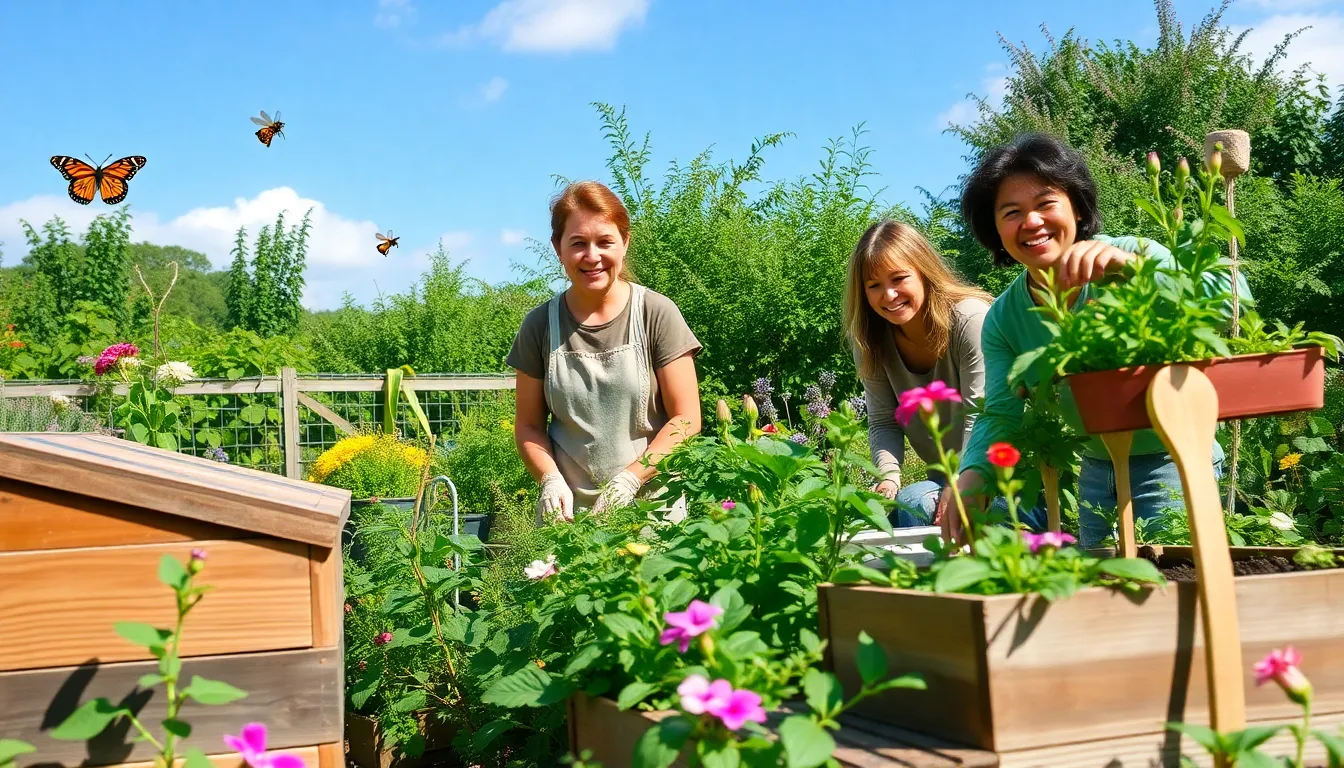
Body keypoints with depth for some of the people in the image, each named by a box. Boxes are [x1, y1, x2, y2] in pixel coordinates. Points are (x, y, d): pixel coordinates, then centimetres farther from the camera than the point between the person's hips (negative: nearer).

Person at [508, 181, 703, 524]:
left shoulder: (657, 315, -3)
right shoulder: (540, 326, 4)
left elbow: (686, 419, -3)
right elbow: (529, 425, 9)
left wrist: (628, 479, -13)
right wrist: (550, 480, -9)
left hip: (651, 505, -1)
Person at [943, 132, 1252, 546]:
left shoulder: (1132, 255, -20)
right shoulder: (1003, 319, -5)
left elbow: (1234, 296, -36)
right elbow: (1000, 414, -13)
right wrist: (972, 475, -35)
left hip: (1172, 465, -5)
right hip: (1096, 470, 5)